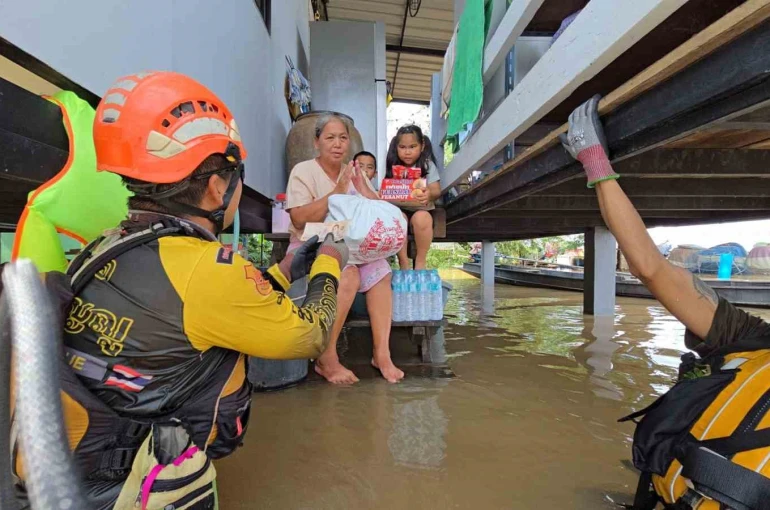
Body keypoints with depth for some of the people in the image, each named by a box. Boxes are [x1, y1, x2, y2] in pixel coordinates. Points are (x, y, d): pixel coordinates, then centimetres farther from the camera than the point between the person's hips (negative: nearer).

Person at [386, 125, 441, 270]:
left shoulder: (428, 165, -2)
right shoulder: (393, 167, 5)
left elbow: (436, 191, -11)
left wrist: (429, 195, -36)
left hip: (422, 209, -2)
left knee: (422, 218, -35)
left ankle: (421, 260, -15)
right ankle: (403, 261, -17)